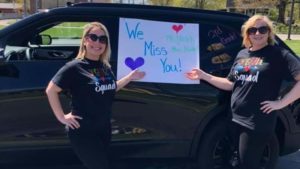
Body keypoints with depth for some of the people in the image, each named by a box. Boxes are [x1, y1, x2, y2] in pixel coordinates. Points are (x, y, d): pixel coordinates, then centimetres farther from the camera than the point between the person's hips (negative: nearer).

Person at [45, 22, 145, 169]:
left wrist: (131, 76, 11)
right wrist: (61, 117, -13)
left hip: (103, 128, 7)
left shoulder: (105, 67, 5)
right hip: (83, 131, -7)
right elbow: (51, 90, -13)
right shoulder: (75, 67, -16)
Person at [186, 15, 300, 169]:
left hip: (258, 123, -6)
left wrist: (280, 103, -17)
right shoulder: (242, 54, 12)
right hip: (236, 119, 6)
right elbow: (231, 84, 16)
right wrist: (203, 76, 10)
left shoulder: (279, 54, -6)